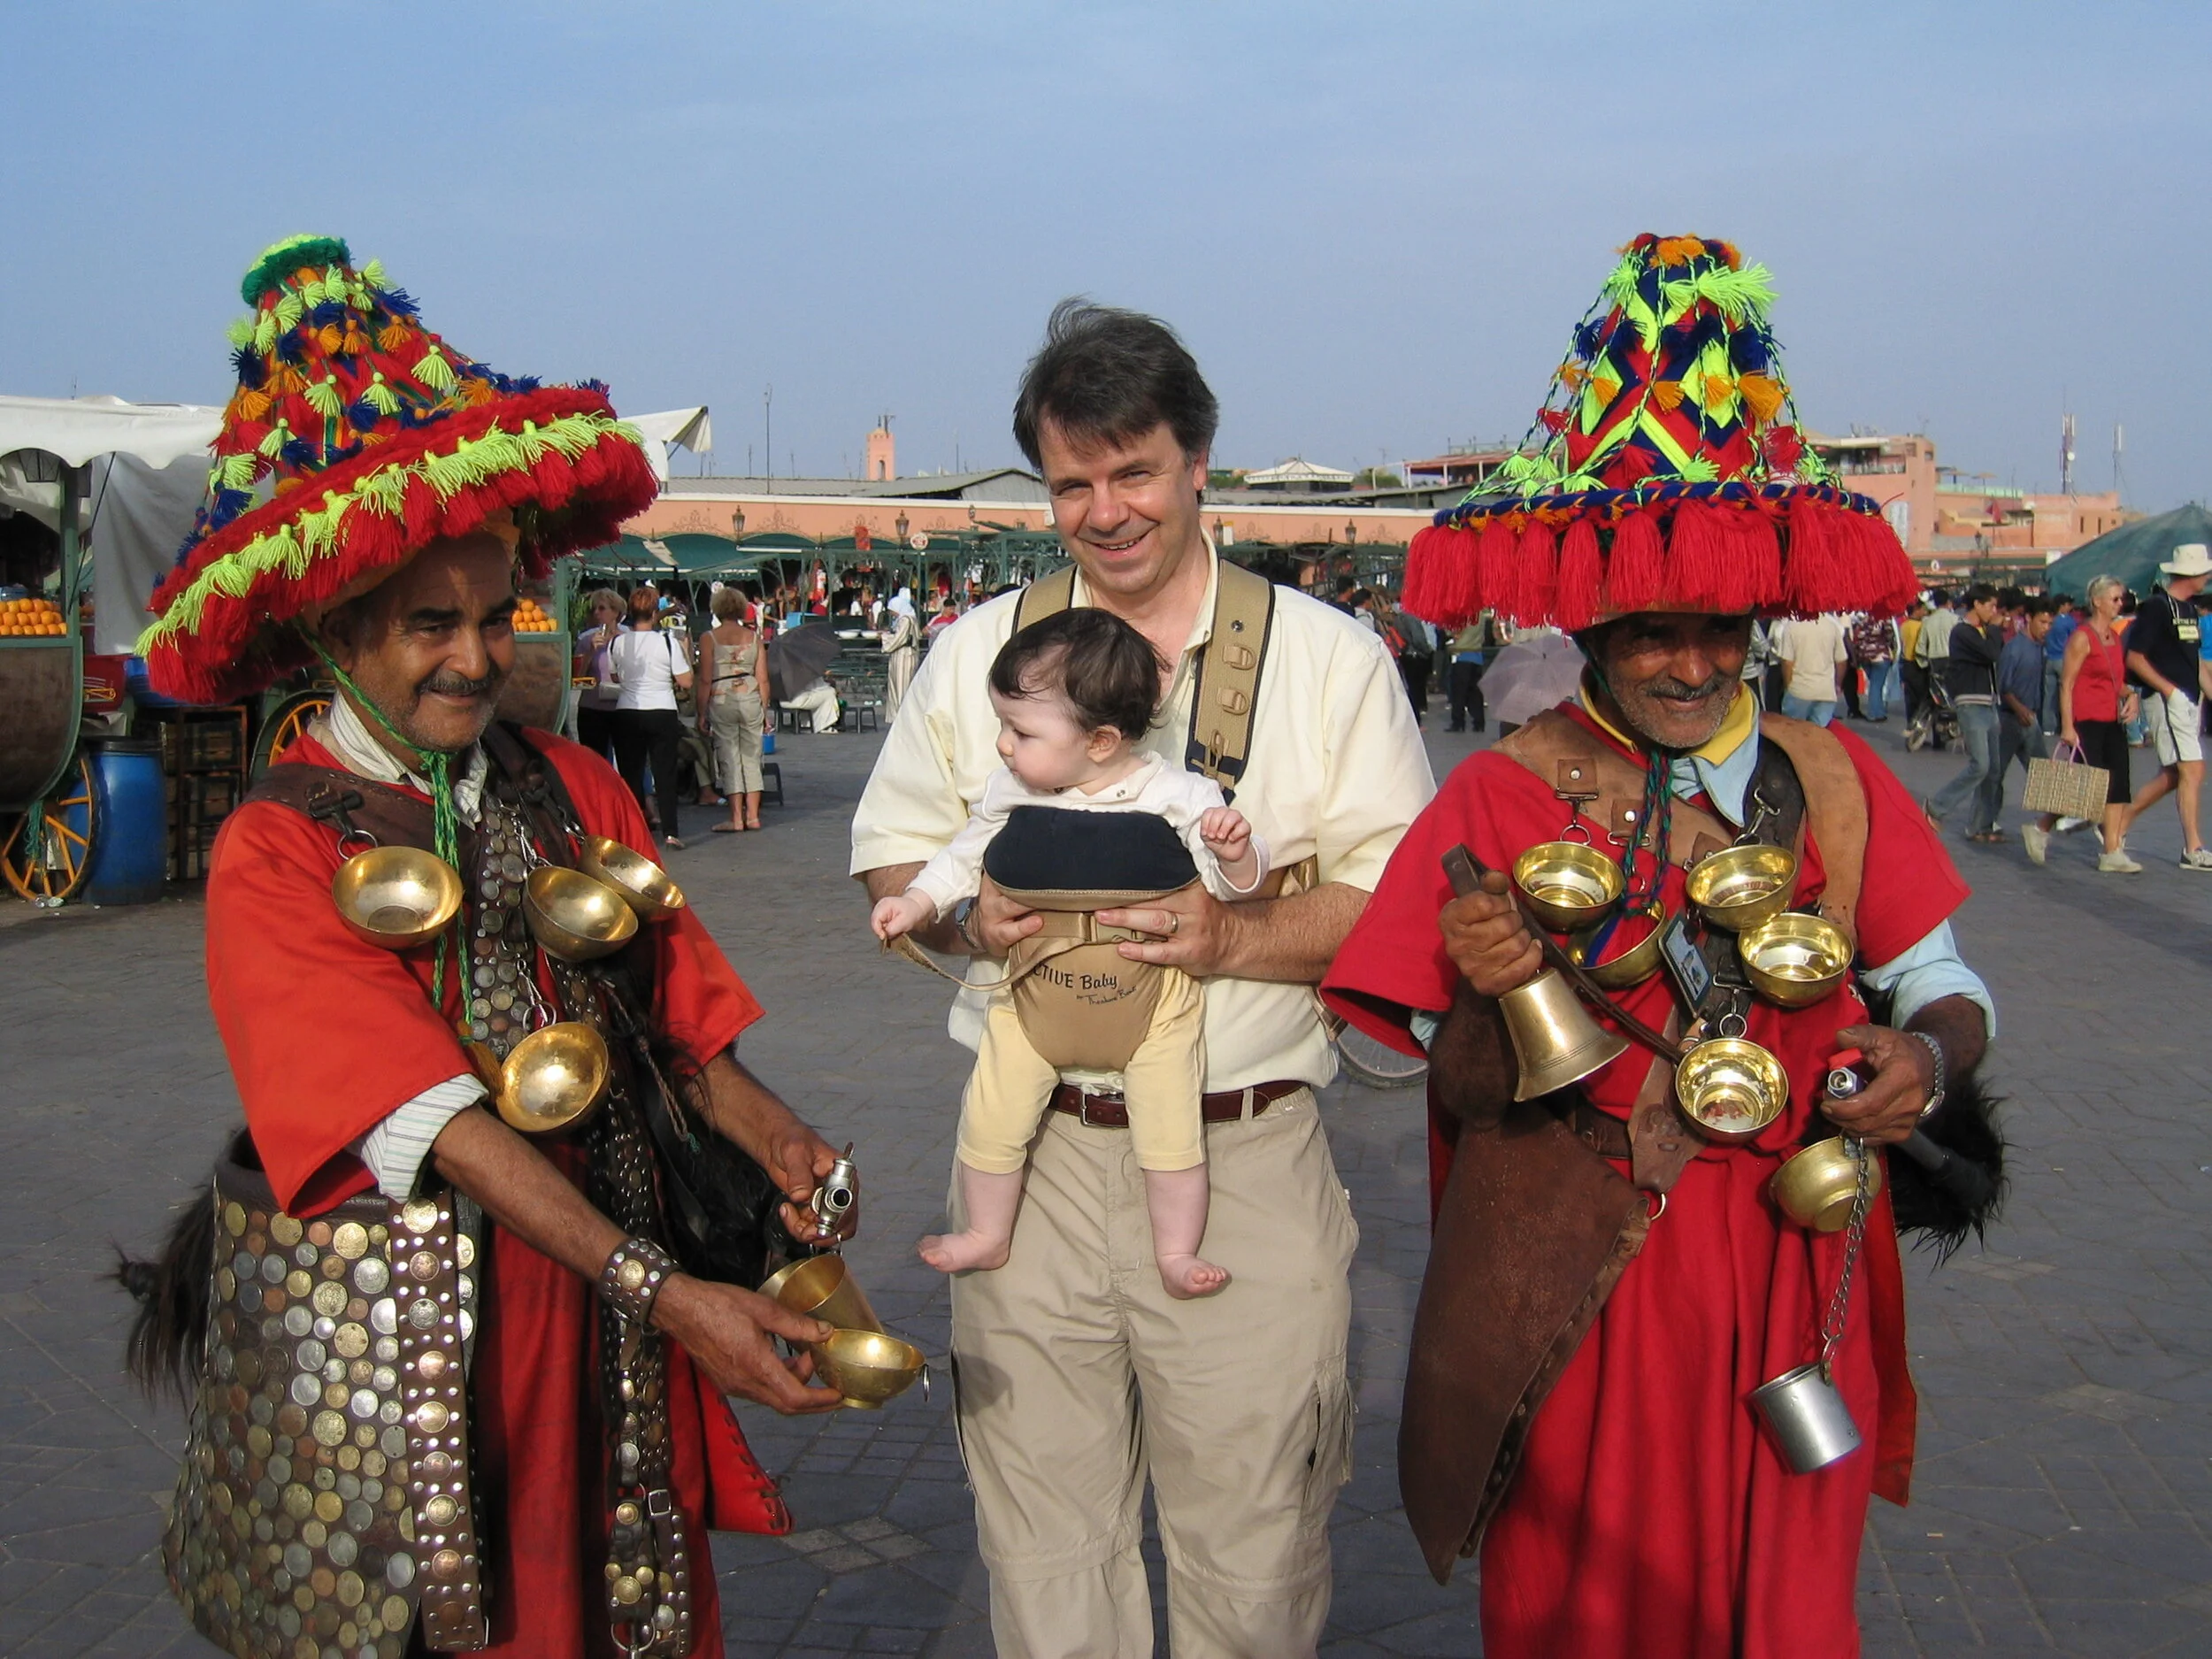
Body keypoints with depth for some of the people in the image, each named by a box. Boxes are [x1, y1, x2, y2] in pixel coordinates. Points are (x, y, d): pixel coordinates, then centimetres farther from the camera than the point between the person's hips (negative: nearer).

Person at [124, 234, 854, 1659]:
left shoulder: (574, 788, 6)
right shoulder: (277, 851, -12)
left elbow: (679, 1016, 3)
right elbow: (437, 1123, -20)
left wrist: (772, 1135, -18)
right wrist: (661, 1288, -28)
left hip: (594, 1299, 4)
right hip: (377, 1312, -4)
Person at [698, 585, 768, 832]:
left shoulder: (709, 638, -2)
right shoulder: (754, 637, 6)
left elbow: (705, 679, -4)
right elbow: (763, 679, 5)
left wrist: (702, 712, 2)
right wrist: (765, 709, 14)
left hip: (722, 701, -2)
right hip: (751, 699, 2)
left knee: (729, 758, 1)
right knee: (751, 758, 10)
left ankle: (737, 819, 0)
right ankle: (753, 816, 10)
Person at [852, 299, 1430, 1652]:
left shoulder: (1327, 655, 2)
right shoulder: (979, 650, 10)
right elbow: (892, 856, 14)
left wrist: (1240, 938, -18)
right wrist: (965, 916, -9)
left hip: (1245, 1152, -2)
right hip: (1032, 1147, 2)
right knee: (1042, 1547, 11)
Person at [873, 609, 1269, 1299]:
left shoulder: (1177, 796, -14)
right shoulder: (1009, 794, -5)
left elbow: (1234, 882, -10)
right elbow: (966, 857, 12)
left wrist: (1233, 851, -30)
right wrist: (916, 902, 2)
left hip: (1152, 997, -3)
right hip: (1033, 994, 3)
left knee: (1170, 1131, 2)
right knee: (989, 1118, 5)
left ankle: (1176, 1251, 24)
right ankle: (987, 1234, 29)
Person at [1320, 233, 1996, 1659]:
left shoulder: (1835, 782, 0)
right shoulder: (1502, 795, -7)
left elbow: (1951, 989, 7)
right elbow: (1462, 1091, -5)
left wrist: (1930, 1056, -15)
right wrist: (1495, 1000, -26)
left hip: (1788, 1285, 2)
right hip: (1576, 1292, -2)